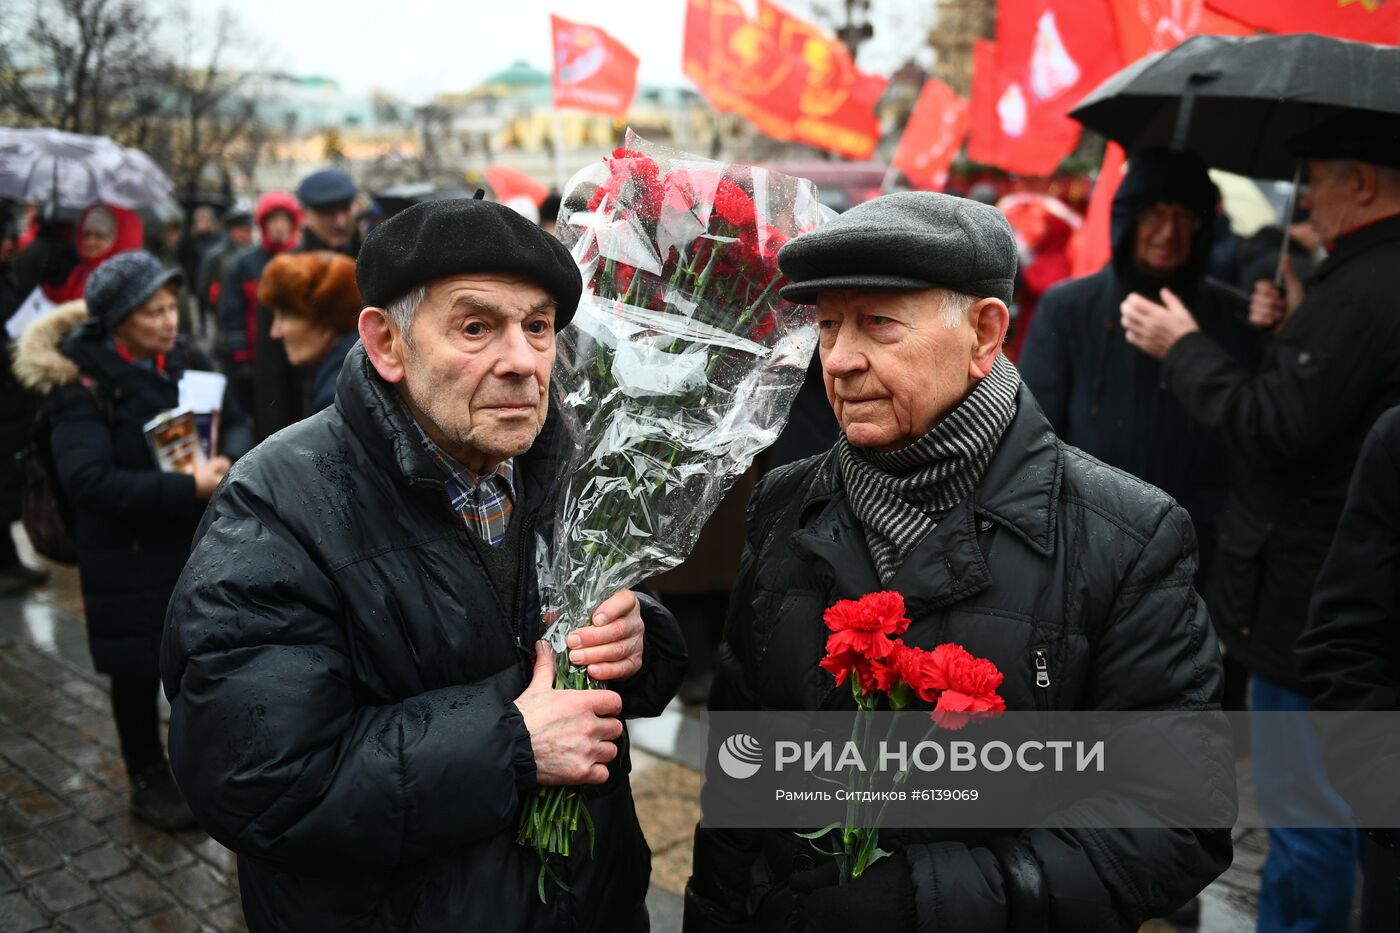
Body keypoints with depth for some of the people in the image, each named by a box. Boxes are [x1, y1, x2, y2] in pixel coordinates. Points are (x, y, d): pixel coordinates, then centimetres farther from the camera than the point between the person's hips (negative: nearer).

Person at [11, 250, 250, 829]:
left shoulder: (185, 360, -2)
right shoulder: (83, 384, -16)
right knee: (139, 669, 13)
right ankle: (149, 782, 34)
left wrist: (231, 461, -19)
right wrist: (188, 488, -31)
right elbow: (88, 480, -24)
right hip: (129, 557, -4)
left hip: (199, 541, 4)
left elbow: (235, 423, 4)